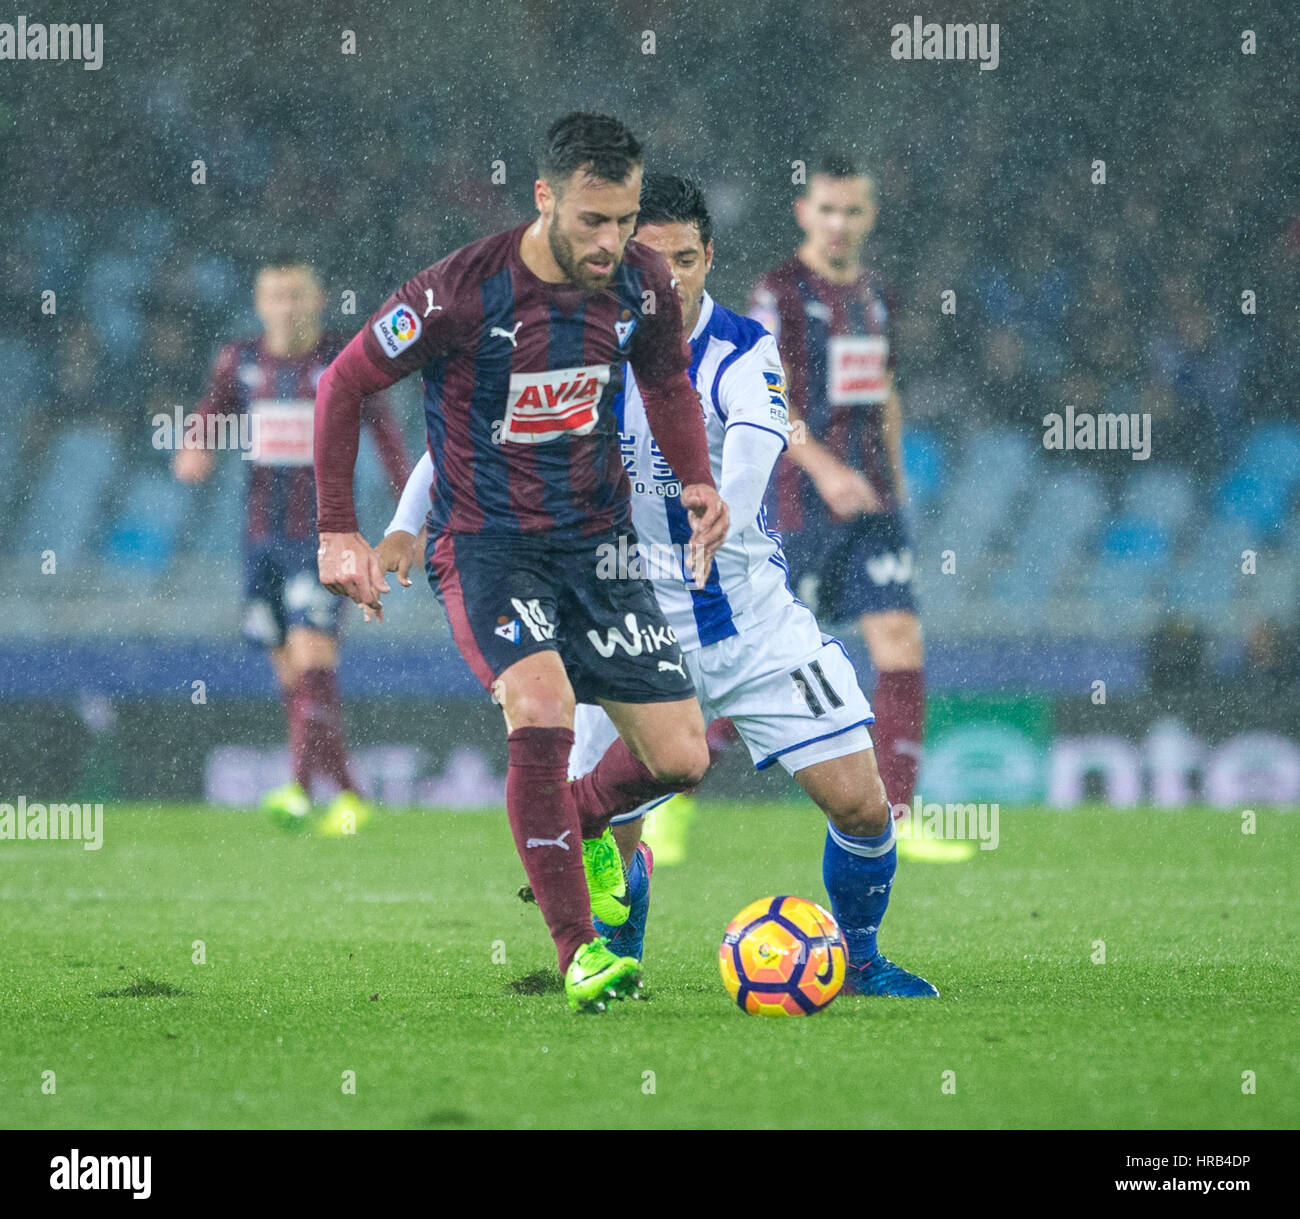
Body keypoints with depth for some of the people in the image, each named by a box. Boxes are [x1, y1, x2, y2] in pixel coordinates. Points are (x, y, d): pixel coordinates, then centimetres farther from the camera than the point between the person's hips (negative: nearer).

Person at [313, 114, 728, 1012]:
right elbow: (344, 384, -8)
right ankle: (580, 953, -24)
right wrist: (338, 532, -10)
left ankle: (577, 820, 31)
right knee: (541, 711, -30)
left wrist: (699, 479, 0)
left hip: (598, 540, 5)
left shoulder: (644, 284, -6)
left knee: (682, 759, -4)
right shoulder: (464, 292, -20)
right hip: (485, 541, -5)